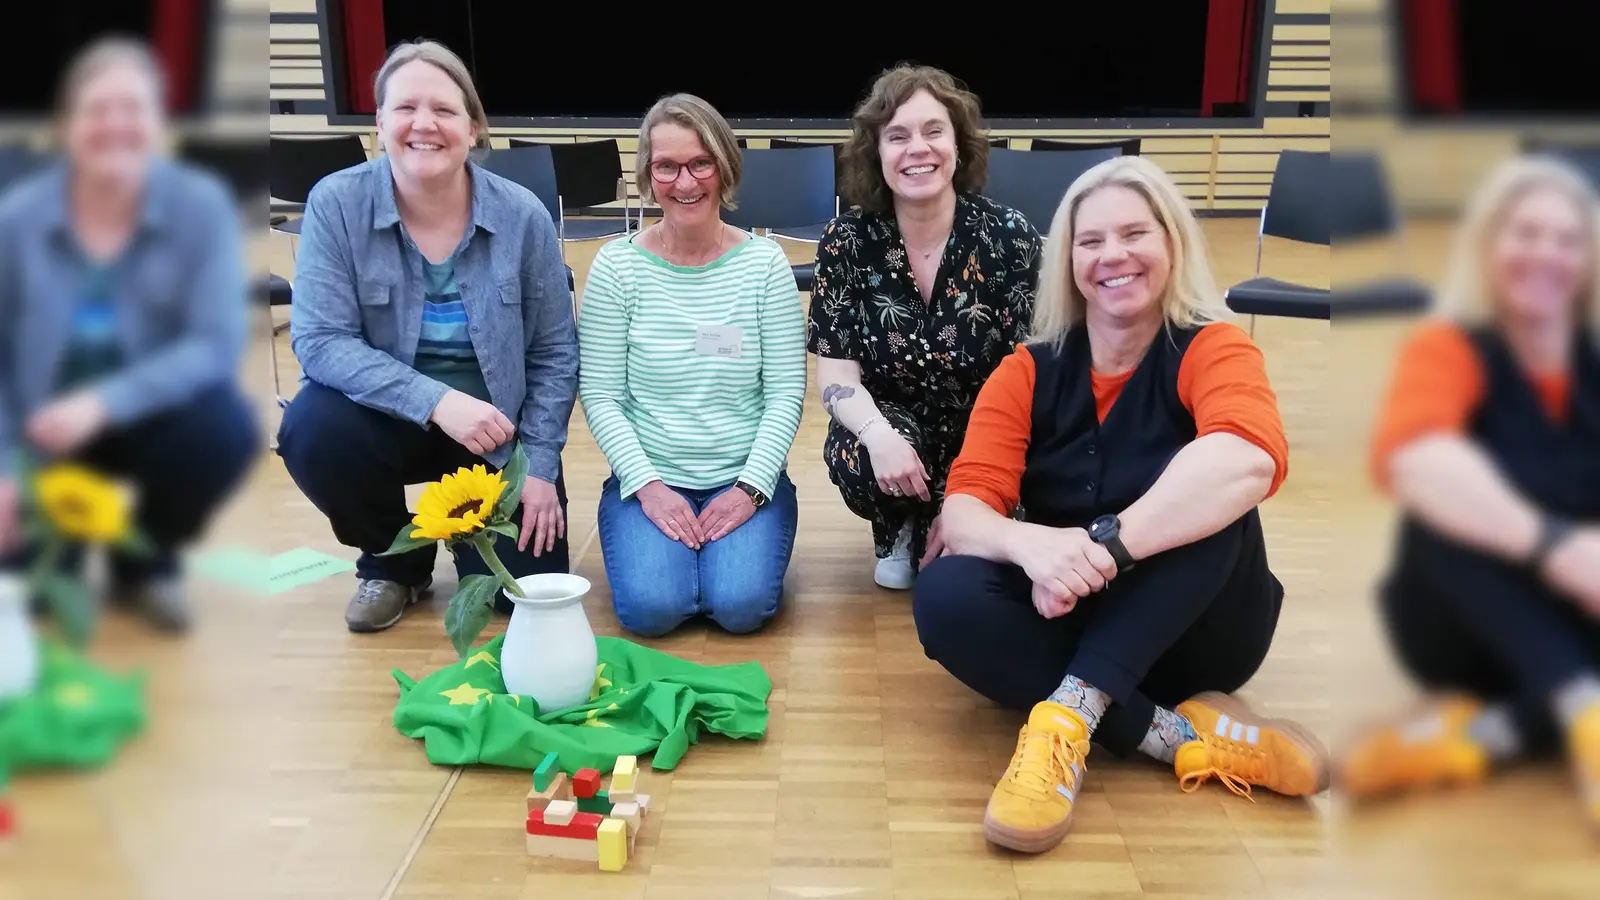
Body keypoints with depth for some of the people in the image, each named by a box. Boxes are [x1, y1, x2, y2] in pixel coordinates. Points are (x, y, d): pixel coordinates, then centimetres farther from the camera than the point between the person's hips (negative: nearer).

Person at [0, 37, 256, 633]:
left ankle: (146, 560, -2)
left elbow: (218, 344, -24)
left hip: (147, 419, 0)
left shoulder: (202, 207, -17)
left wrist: (104, 402, -33)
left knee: (228, 427, -33)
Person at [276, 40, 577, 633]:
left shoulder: (523, 215, -11)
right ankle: (394, 562, 1)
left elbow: (554, 354, -4)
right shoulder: (336, 203, -13)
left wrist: (539, 467, -9)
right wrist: (434, 400, -31)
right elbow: (320, 340, -19)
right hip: (391, 417, 0)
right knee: (311, 430, -32)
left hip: (500, 435, 0)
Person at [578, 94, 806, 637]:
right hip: (650, 477, 0)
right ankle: (671, 544, 11)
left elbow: (786, 393, -4)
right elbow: (600, 396, -4)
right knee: (651, 607, -22)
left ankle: (728, 542, 11)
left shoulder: (764, 262, -3)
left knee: (742, 604, -22)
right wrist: (648, 485, -14)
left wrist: (751, 487, -14)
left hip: (745, 477, 0)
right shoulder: (617, 265, -3)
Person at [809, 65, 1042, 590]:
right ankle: (900, 532, 4)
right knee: (859, 461, -34)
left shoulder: (1010, 237, -13)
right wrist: (879, 435, -35)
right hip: (892, 423, 1)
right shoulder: (847, 242, -9)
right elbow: (836, 371, -11)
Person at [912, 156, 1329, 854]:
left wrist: (1102, 546, -42)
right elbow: (963, 510, -15)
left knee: (1209, 491, -30)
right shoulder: (1028, 372, -1)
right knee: (944, 595, -27)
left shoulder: (1210, 349, -10)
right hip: (1069, 616, 3)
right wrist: (1033, 545, -38)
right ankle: (1185, 734, -26)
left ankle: (1071, 713, -36)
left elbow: (1251, 462, -34)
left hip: (1197, 628, -2)